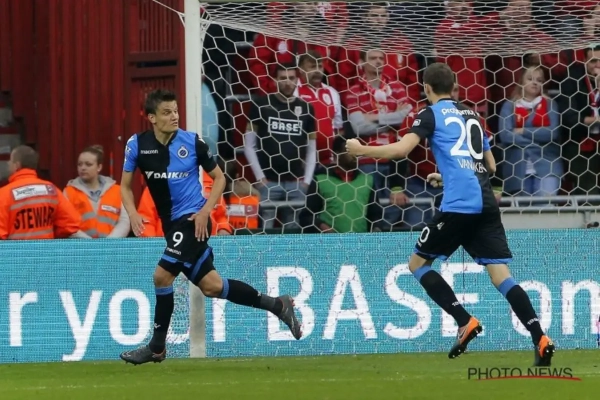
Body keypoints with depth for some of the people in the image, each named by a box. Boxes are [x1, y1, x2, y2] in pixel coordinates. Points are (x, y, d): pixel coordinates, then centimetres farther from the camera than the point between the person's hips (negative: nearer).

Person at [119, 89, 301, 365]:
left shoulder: (192, 142, -8)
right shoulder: (137, 144, -1)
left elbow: (219, 177, 2)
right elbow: (125, 185, 8)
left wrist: (206, 210, -11)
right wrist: (132, 213, -11)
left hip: (193, 220, -5)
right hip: (172, 225, 5)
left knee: (162, 275, -15)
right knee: (211, 286, 6)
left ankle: (156, 348, -1)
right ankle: (276, 305, 21)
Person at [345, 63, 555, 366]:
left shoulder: (432, 114, 5)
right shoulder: (471, 116, 24)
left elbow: (401, 149, -10)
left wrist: (361, 150, 3)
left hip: (458, 204, -6)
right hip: (486, 203, 6)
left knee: (418, 263, 10)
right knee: (500, 274, 0)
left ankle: (465, 322, -4)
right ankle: (540, 339, -16)